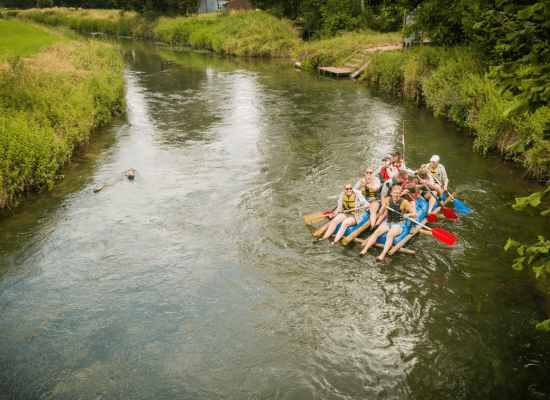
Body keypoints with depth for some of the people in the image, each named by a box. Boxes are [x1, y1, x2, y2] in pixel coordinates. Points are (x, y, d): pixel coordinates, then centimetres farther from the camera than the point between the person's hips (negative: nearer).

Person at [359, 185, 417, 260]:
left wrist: (408, 215, -26)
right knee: (377, 231, -25)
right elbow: (381, 215, 9)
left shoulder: (404, 202, -4)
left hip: (398, 224, -3)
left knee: (390, 235, -34)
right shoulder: (388, 200, 5)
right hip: (388, 223, 4)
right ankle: (365, 249, -31)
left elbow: (414, 214, -5)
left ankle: (383, 254, -47)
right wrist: (383, 208, -12)